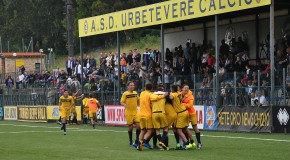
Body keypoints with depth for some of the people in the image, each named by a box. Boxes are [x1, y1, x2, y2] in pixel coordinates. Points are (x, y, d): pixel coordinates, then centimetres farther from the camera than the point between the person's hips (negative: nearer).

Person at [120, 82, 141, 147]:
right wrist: (125, 104, -27)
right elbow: (121, 102, -9)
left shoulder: (135, 93, 8)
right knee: (130, 127, 3)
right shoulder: (125, 94, -7)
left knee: (138, 126, -7)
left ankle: (137, 141, 0)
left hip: (135, 112, 4)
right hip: (128, 113, -4)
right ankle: (130, 141, 19)